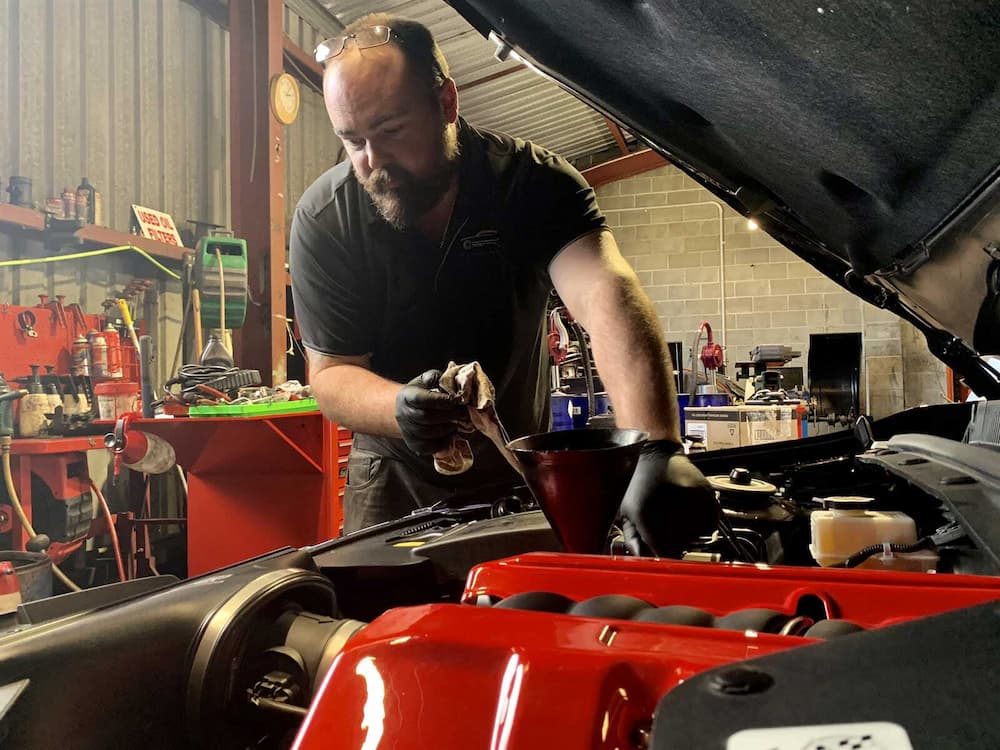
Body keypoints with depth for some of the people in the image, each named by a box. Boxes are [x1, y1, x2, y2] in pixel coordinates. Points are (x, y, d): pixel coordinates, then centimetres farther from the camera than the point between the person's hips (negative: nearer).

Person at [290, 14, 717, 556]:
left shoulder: (535, 181, -21)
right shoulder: (323, 219, -17)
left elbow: (606, 294, -38)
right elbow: (331, 372, -15)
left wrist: (656, 449, -55)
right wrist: (401, 409, -39)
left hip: (517, 474, 0)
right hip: (393, 477, 0)